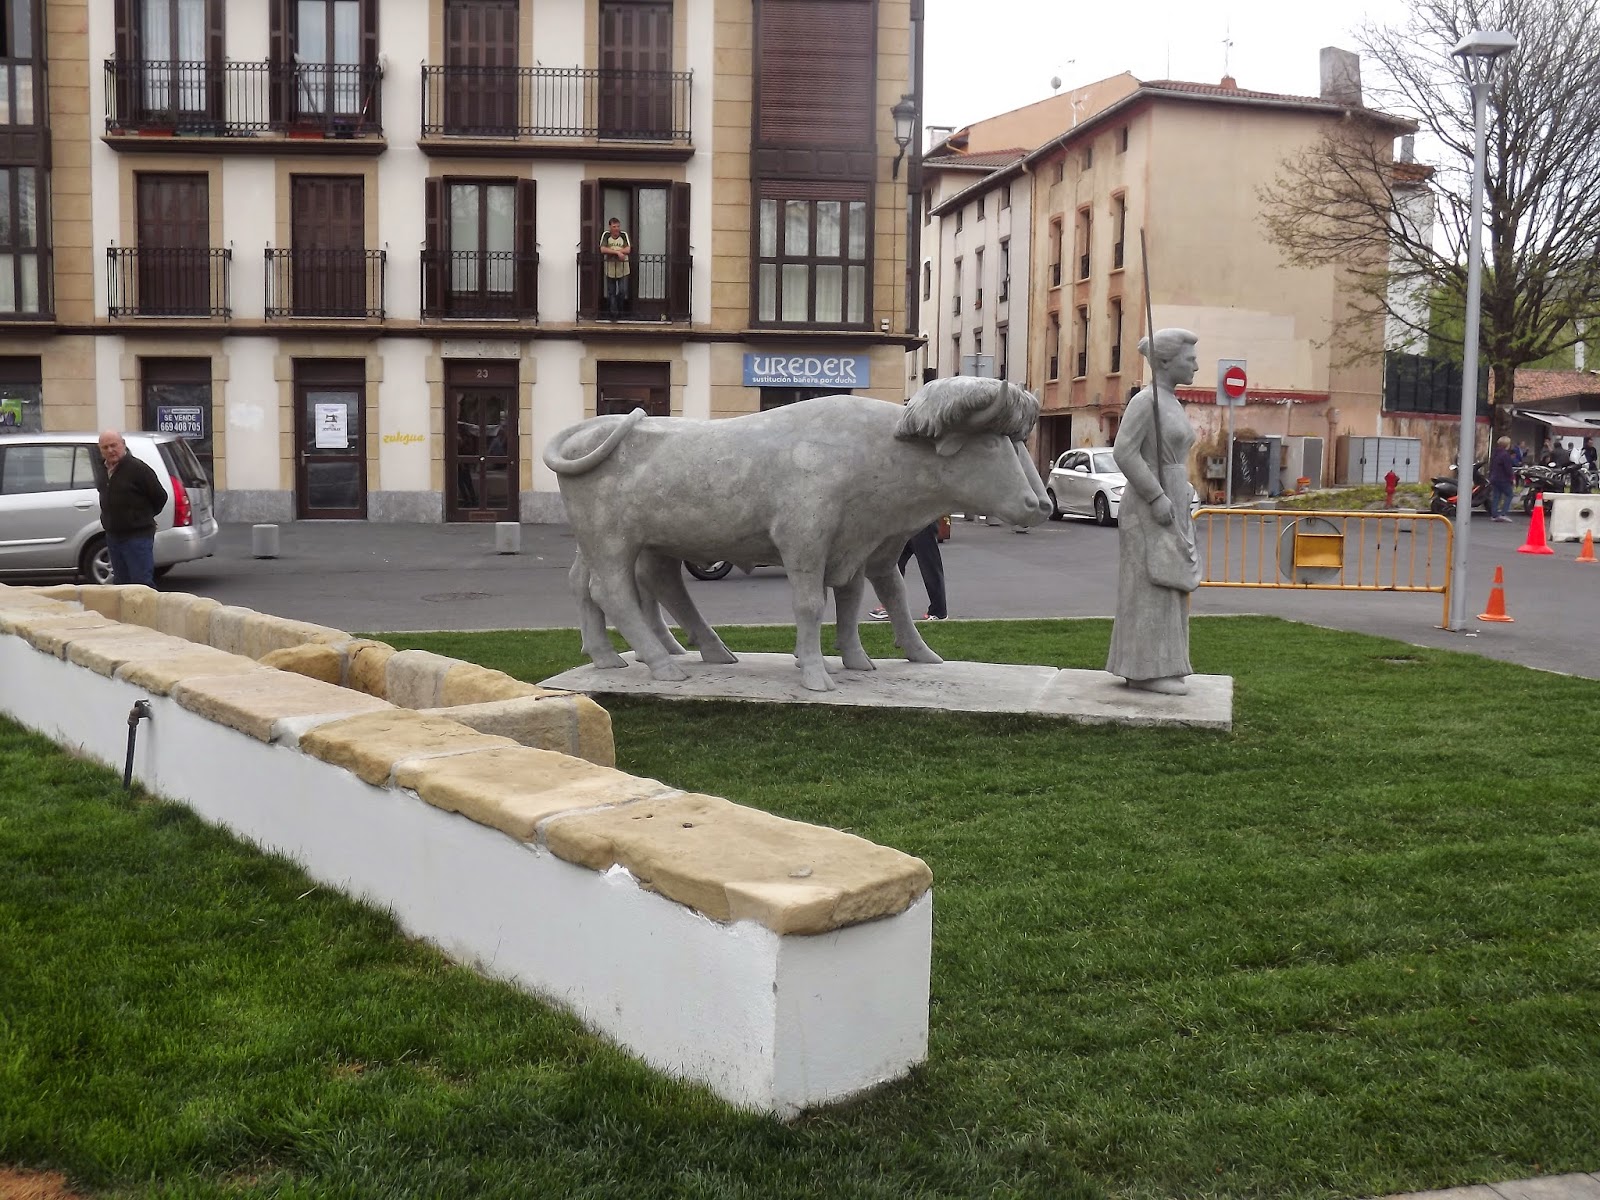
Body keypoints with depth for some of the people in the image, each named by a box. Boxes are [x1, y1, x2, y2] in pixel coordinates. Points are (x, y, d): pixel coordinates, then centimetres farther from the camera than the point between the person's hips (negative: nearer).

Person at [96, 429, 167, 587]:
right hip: (113, 536, 8)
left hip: (137, 536, -8)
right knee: (120, 583, 14)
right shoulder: (104, 470, 10)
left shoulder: (138, 468, -14)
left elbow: (160, 496, -9)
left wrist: (144, 515, 3)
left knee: (142, 584, -9)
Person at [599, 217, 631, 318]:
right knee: (611, 292, 5)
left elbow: (628, 250, -18)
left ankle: (619, 311, 18)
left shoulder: (624, 235, -6)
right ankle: (613, 312, 11)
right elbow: (602, 249, -19)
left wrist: (611, 251, -20)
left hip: (623, 269, 0)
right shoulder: (606, 235, -6)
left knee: (622, 292, -1)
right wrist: (618, 252, -25)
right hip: (610, 269, 0)